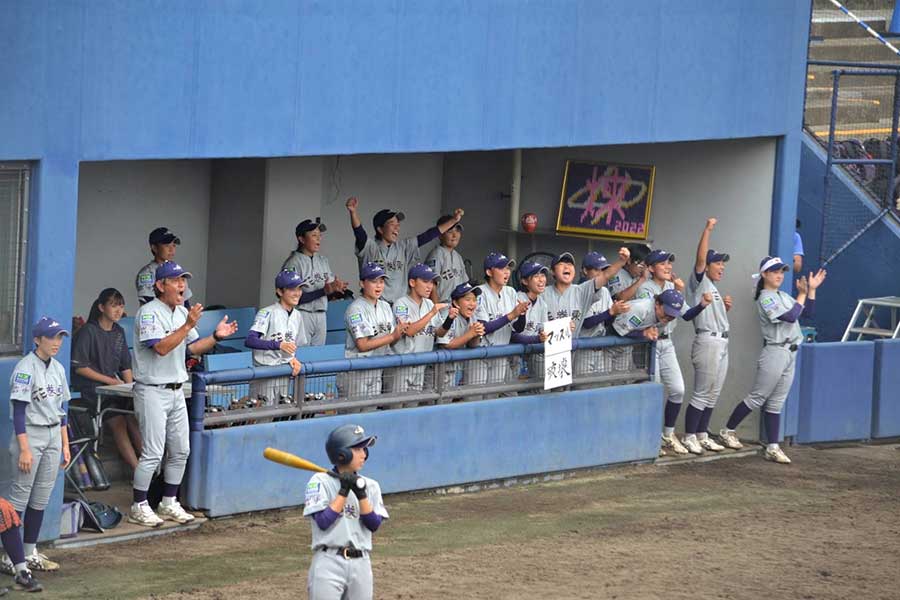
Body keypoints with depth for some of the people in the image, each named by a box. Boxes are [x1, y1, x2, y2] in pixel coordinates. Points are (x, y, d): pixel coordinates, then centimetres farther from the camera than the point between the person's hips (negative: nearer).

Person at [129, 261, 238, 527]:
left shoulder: (183, 312, 12)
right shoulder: (148, 313, -14)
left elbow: (192, 347, 17)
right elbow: (161, 347, -25)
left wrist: (216, 337, 1)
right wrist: (188, 325, -28)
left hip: (177, 391, 8)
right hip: (152, 392, -8)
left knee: (181, 450, 10)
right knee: (153, 452, -9)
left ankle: (169, 503, 21)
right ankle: (138, 507, -1)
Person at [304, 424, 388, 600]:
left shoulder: (370, 486, 11)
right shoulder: (320, 482, -3)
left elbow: (374, 525, 0)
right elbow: (323, 521, -13)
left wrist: (361, 493, -10)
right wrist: (344, 491, -11)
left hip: (361, 565, 5)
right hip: (329, 564, -5)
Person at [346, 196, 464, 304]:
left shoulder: (403, 247, 14)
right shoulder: (370, 247, -2)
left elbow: (428, 236, 12)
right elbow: (359, 232, -20)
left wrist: (453, 221, 7)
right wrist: (353, 212, -41)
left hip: (399, 304, 5)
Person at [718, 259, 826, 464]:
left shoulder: (784, 296, 17)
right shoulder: (765, 298, -10)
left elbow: (808, 311, 16)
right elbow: (790, 317, -21)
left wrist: (812, 289, 6)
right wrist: (803, 294, -13)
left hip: (790, 354, 8)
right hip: (774, 353, -8)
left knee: (776, 404, 7)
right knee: (757, 398, -2)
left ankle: (773, 448, 6)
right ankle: (727, 432, 13)